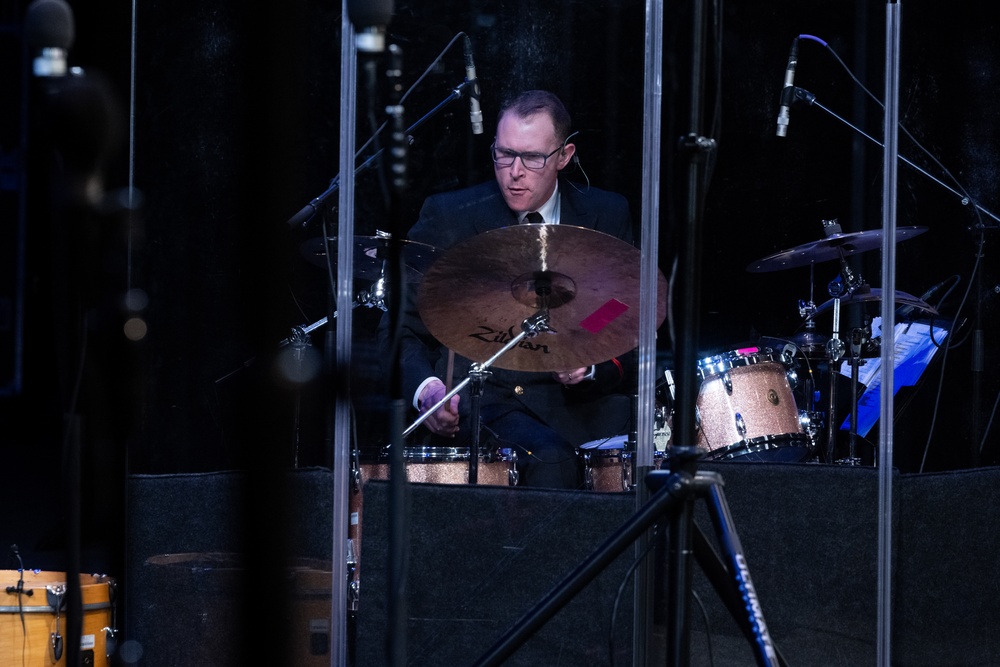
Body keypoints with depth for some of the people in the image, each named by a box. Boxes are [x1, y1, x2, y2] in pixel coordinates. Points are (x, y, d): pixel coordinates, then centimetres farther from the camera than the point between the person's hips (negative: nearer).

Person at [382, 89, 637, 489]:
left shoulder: (605, 217, 9)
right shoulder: (449, 217, 3)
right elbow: (402, 331, 5)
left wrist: (592, 363, -13)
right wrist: (426, 389, -16)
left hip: (577, 397, 3)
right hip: (476, 402, -2)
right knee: (549, 460, -34)